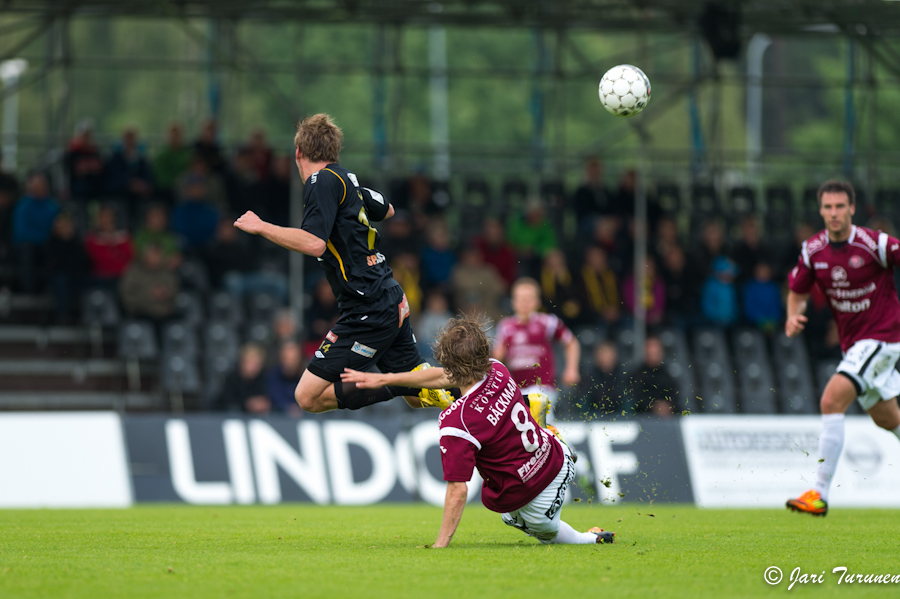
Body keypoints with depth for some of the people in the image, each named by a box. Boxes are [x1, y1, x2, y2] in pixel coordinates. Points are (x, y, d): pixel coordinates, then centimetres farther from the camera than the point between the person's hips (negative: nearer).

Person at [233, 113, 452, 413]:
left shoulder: (322, 181, -12)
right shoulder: (347, 179, 12)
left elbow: (314, 243, -24)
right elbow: (386, 210, 31)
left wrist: (261, 227, -15)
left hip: (370, 312, -9)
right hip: (393, 301, 9)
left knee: (308, 396, -7)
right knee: (418, 397, 22)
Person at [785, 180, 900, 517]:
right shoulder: (812, 250, -1)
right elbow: (798, 292, 11)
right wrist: (793, 316, -10)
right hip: (852, 343, 7)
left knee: (832, 400, -22)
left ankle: (819, 494, -21)